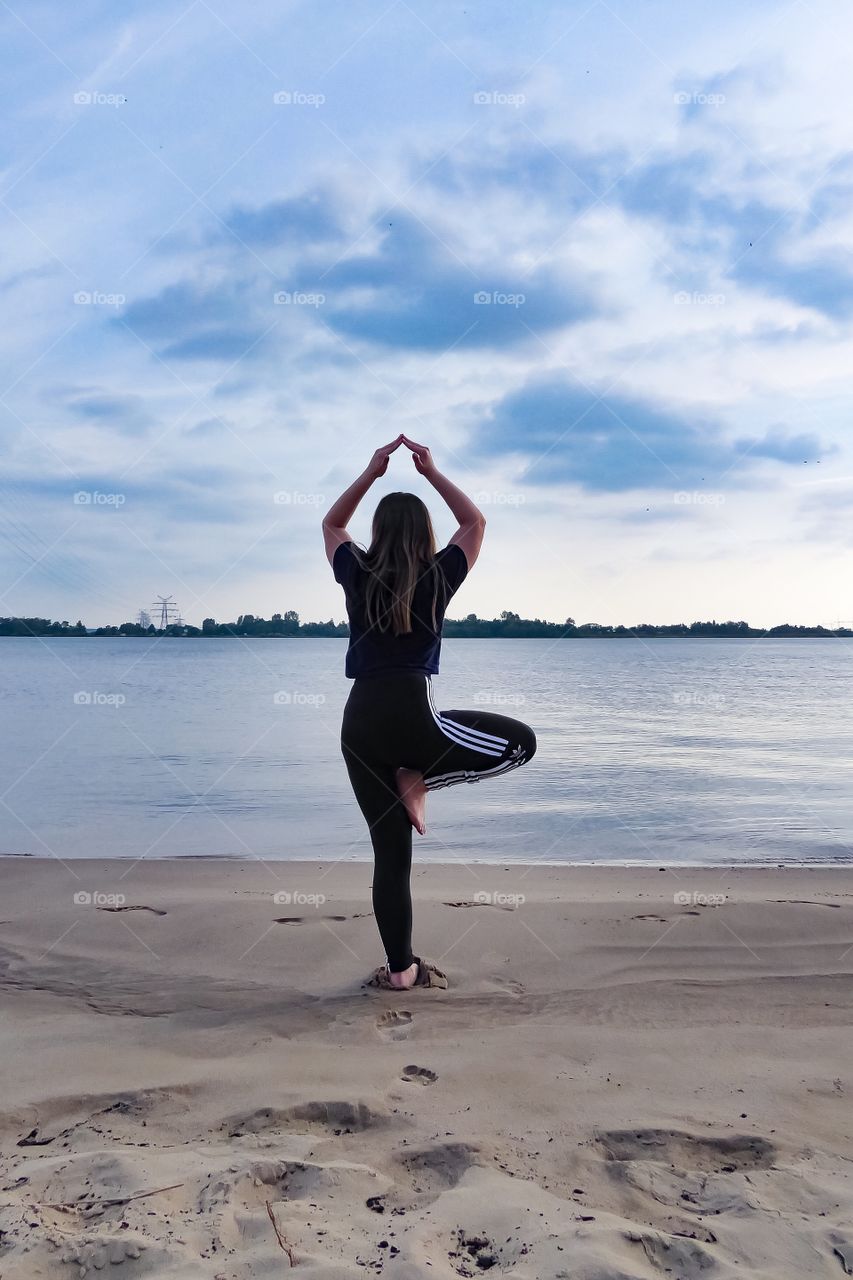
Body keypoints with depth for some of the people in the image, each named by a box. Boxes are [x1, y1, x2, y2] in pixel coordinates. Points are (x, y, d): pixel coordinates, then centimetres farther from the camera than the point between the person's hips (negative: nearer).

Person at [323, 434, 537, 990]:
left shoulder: (357, 578, 8)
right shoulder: (437, 579, 2)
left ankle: (400, 967, 13)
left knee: (391, 851, 10)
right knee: (520, 740, 12)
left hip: (359, 722, 4)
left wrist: (370, 473, 23)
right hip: (411, 716, -4)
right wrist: (432, 473, 20)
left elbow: (332, 525, 29)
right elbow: (476, 522, 19)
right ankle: (420, 780, 2)